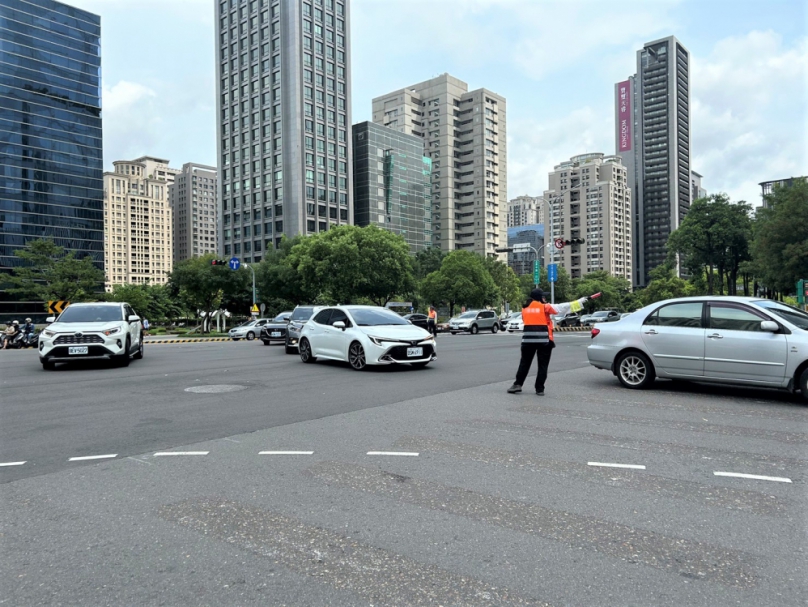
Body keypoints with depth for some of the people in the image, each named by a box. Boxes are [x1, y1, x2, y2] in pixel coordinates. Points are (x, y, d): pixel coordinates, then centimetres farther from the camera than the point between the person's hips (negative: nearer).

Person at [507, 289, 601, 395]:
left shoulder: (525, 308, 10)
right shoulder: (545, 307, -2)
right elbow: (563, 307, 0)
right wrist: (580, 301, 6)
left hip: (528, 339, 3)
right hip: (544, 340, -3)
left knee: (524, 363, 10)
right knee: (543, 365, 5)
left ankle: (517, 385, 4)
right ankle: (540, 389, 6)